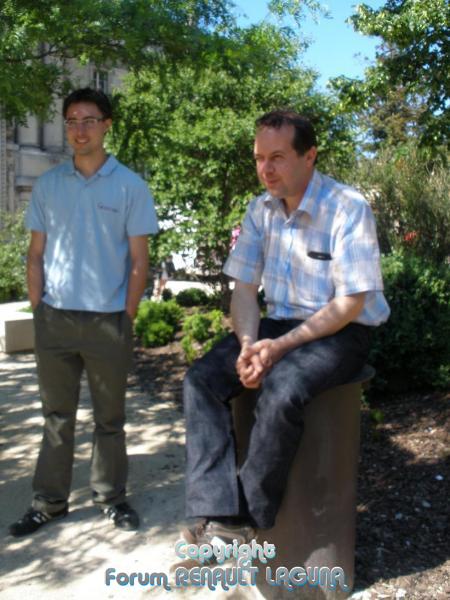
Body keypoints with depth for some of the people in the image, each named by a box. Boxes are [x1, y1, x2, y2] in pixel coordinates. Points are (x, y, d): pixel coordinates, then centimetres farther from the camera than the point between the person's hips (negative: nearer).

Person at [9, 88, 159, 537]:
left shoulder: (130, 186, -1)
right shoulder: (47, 185, 6)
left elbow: (139, 259, -1)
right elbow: (36, 253, 8)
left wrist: (127, 317, -6)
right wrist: (37, 310, 1)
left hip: (108, 320, -2)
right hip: (54, 318, 2)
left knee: (109, 417, 10)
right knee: (57, 416, 12)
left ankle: (111, 497, 25)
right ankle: (49, 501, 24)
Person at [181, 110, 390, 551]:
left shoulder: (348, 208, -15)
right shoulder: (262, 209, 4)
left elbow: (350, 304, -17)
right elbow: (244, 287, 5)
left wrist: (280, 347, -23)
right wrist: (248, 344, -14)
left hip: (341, 333, -6)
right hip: (279, 323, 6)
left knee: (281, 391, -34)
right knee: (201, 379, -15)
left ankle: (249, 518, -14)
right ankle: (218, 515, -20)